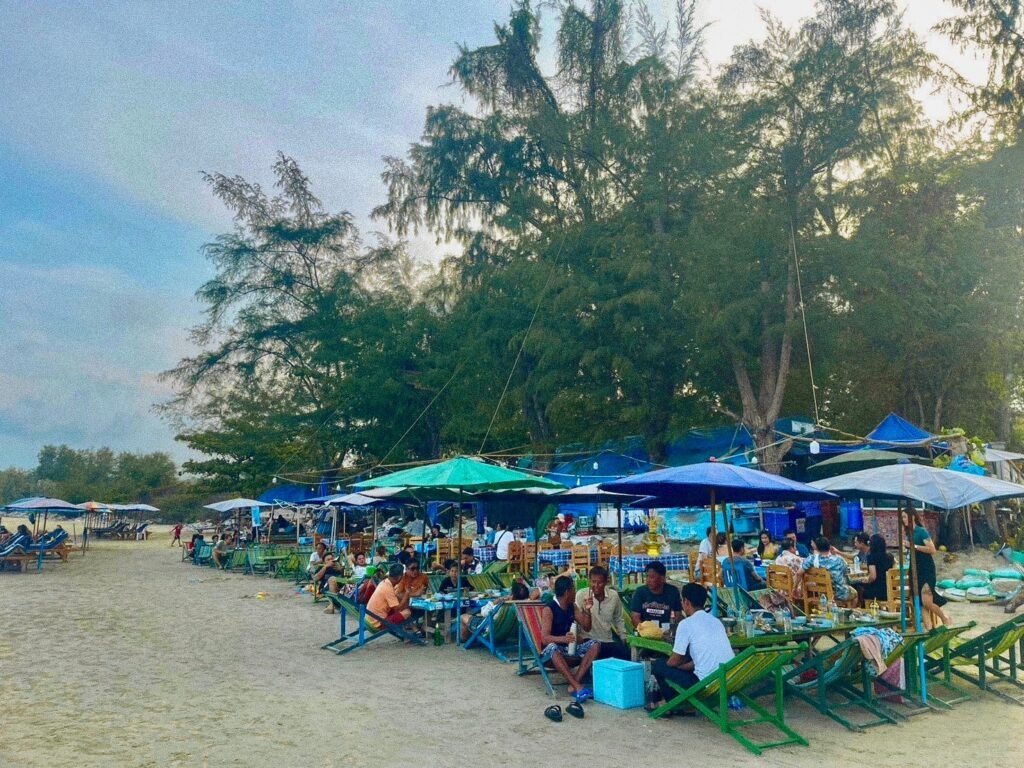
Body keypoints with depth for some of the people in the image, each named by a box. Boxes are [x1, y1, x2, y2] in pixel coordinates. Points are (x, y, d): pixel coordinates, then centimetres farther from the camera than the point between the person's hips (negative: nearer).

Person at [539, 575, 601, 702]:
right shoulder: (548, 609, -14)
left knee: (595, 644, -16)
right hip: (551, 652, -6)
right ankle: (578, 687, -43)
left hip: (570, 648, 7)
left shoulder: (572, 607, 8)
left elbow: (587, 628, 13)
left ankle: (574, 684, -29)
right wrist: (563, 639, -43)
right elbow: (544, 639, -24)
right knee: (552, 647, -39)